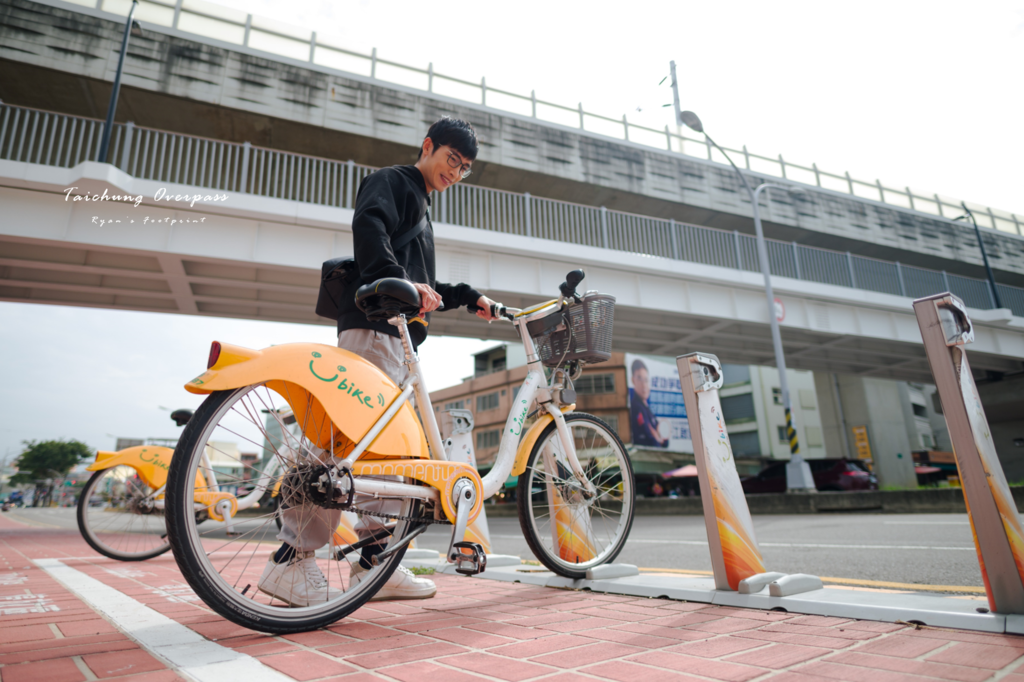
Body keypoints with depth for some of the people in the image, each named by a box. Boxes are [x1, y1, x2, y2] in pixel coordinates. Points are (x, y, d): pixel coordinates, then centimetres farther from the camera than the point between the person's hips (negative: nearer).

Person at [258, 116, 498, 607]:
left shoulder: (420, 206, 32)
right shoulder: (391, 181, 6)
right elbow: (368, 228, -17)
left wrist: (468, 297, 30)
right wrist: (402, 283, -32)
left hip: (400, 335, 10)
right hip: (372, 326, -10)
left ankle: (373, 563, 11)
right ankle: (291, 560, -11)